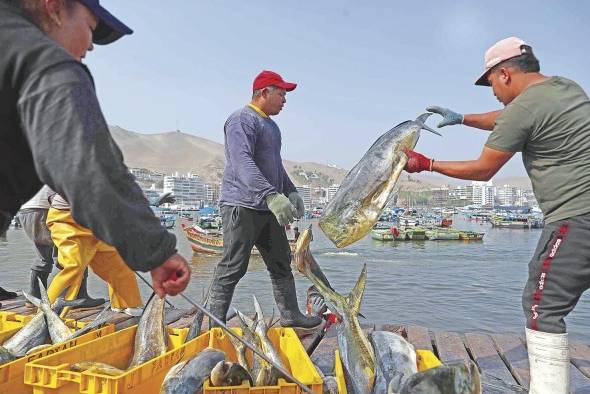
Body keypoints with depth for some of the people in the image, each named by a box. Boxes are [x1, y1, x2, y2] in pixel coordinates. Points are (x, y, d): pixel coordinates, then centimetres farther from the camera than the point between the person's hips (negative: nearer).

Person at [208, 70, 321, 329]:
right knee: (232, 268, -5)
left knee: (282, 264, 13)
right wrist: (271, 195, -36)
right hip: (242, 207, -10)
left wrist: (291, 192, 19)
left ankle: (290, 315, 24)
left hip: (269, 208, 10)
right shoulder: (242, 120, -11)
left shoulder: (270, 125, 21)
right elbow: (242, 163, -26)